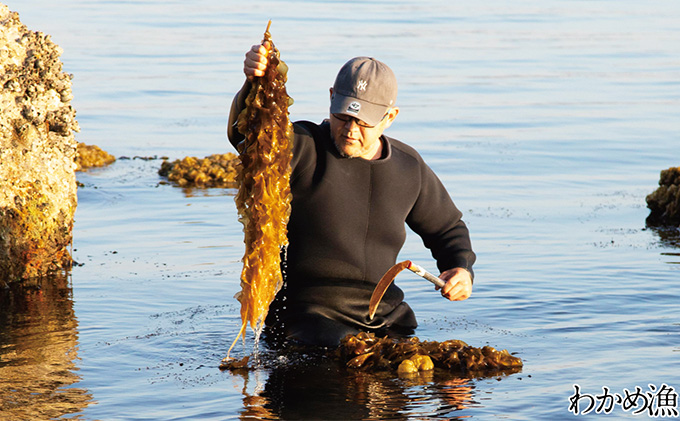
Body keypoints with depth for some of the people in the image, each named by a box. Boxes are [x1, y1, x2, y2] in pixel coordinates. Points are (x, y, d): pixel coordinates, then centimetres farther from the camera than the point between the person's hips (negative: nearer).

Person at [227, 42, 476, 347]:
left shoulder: (409, 167, 8)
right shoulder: (302, 148, -8)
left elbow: (447, 228, 24)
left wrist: (462, 269, 4)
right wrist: (253, 84, -50)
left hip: (385, 317, 6)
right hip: (307, 315, -6)